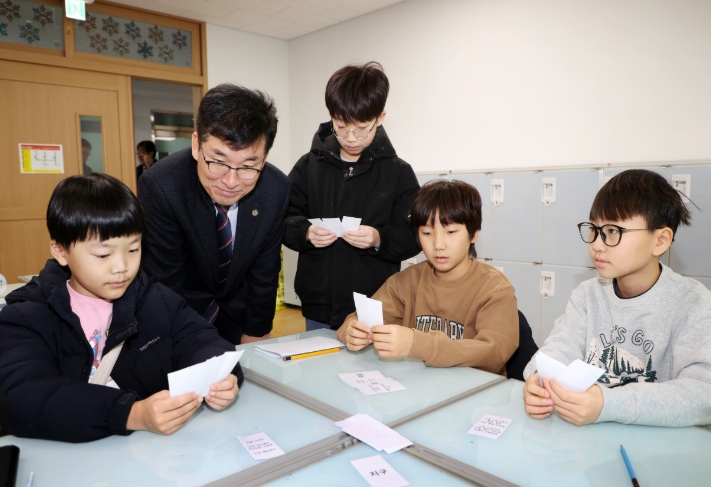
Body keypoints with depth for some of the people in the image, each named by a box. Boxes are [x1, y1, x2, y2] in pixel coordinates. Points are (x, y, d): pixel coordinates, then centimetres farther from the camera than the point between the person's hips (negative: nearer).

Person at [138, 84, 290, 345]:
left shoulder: (276, 189, -22)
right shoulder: (159, 187, -30)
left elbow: (265, 270, -10)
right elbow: (163, 279, -21)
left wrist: (256, 333, -3)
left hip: (239, 308, 3)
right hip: (181, 309, -3)